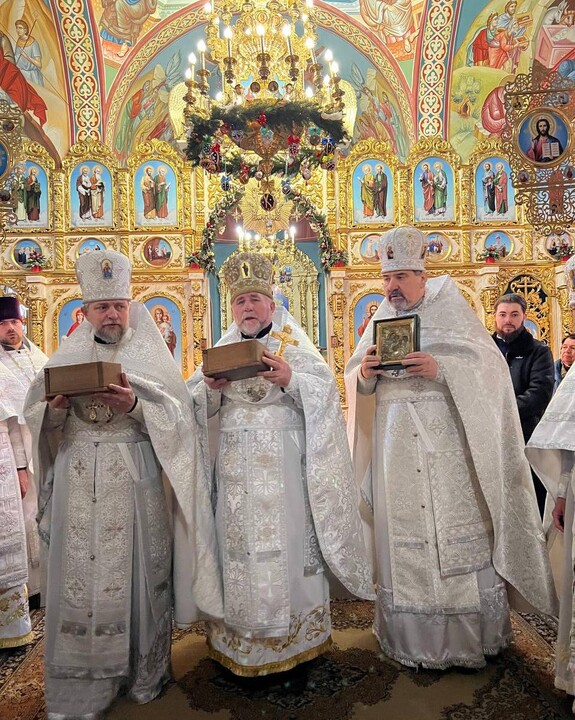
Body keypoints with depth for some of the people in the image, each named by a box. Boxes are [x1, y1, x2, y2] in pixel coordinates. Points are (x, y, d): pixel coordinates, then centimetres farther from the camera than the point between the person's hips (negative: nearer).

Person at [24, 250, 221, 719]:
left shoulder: (152, 356, 2)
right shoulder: (66, 357, 10)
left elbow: (177, 417, -6)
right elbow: (34, 415, 8)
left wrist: (134, 405, -22)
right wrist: (58, 407, -14)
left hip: (133, 484, -2)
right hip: (78, 483, 2)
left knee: (136, 574, 5)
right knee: (78, 577, 6)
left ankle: (143, 675, 26)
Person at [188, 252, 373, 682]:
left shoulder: (295, 345, 2)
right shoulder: (222, 350, 12)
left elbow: (325, 390, -8)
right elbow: (195, 404, 7)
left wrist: (290, 379, -24)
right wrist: (210, 386, -13)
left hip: (284, 465, -3)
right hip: (237, 465, 3)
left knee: (288, 539, 2)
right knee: (239, 540, 7)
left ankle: (295, 633, 21)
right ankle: (241, 636, 24)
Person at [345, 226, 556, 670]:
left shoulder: (451, 312, 3)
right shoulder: (381, 322, 13)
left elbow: (488, 365, -6)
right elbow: (358, 384, 10)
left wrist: (440, 369, -21)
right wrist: (364, 374, -12)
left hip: (448, 445, -3)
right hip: (397, 448, 3)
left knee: (458, 536, 1)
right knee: (404, 533, 6)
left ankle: (470, 637, 21)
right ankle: (413, 636, 22)